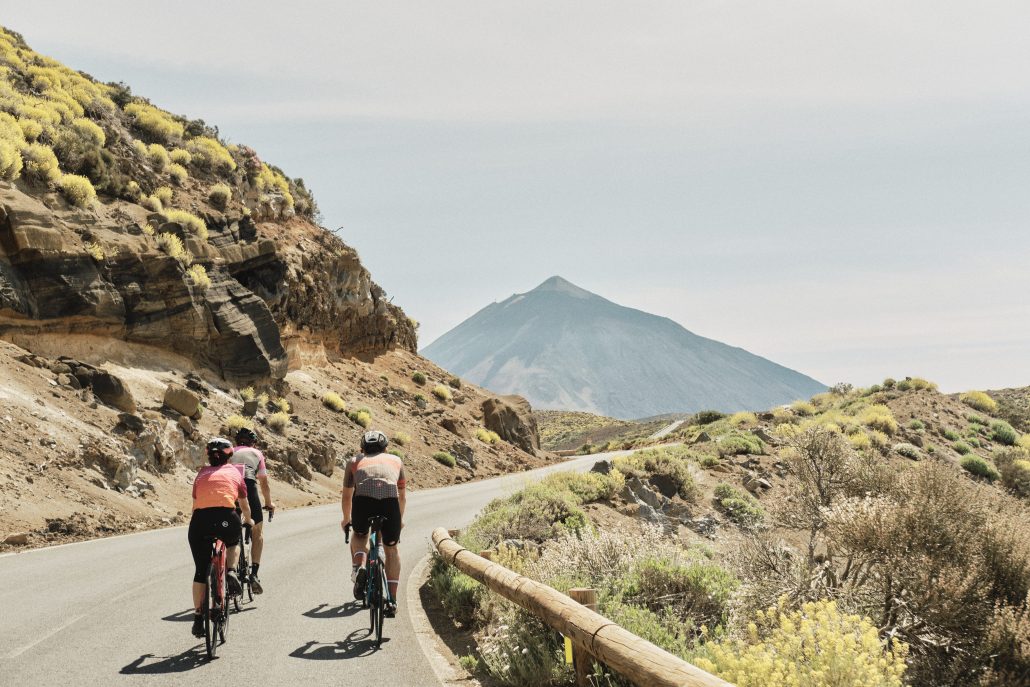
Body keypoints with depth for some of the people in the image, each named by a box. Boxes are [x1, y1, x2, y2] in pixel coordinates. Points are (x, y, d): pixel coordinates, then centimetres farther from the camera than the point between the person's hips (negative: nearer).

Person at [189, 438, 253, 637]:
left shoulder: (201, 474, 25)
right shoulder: (234, 472, 21)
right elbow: (244, 505, 33)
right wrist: (248, 520, 53)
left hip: (200, 519, 1)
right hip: (226, 518, -1)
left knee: (200, 571, 12)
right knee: (233, 543, 34)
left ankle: (198, 618, 10)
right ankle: (231, 572, 7)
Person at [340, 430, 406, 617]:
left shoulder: (355, 461, 32)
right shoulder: (395, 460, 34)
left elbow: (346, 496, 41)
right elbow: (401, 496, 45)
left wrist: (346, 519, 59)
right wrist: (400, 519, 62)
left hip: (363, 499, 0)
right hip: (390, 501, 0)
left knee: (359, 535, 31)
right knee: (391, 549, 20)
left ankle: (359, 566, 3)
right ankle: (392, 600, 11)